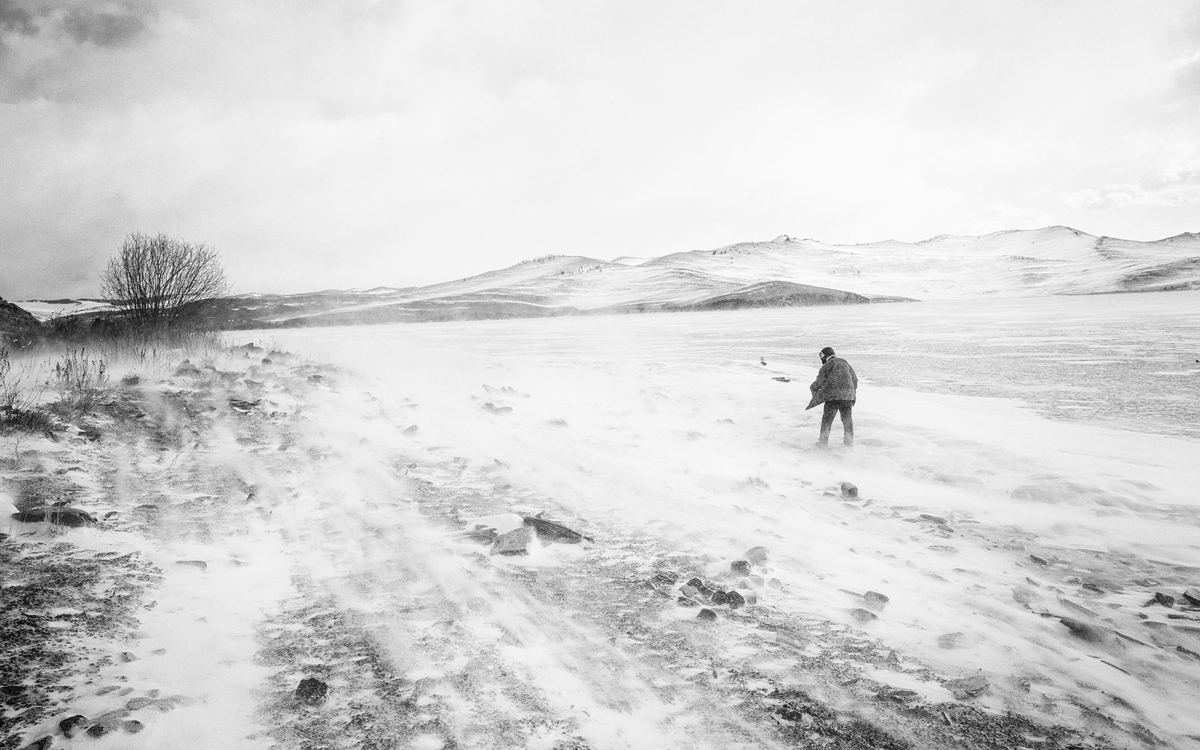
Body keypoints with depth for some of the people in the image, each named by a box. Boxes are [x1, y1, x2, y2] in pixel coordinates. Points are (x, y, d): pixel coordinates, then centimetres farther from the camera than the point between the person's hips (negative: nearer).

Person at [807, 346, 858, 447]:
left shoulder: (826, 366, 0)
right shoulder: (845, 363, 18)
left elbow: (820, 381, -6)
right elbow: (855, 379, 21)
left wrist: (813, 388, 13)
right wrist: (853, 391, 34)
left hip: (833, 395, -5)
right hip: (848, 395, 5)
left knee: (827, 419, 4)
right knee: (847, 417, 19)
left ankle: (824, 441, 2)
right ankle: (849, 439, 26)